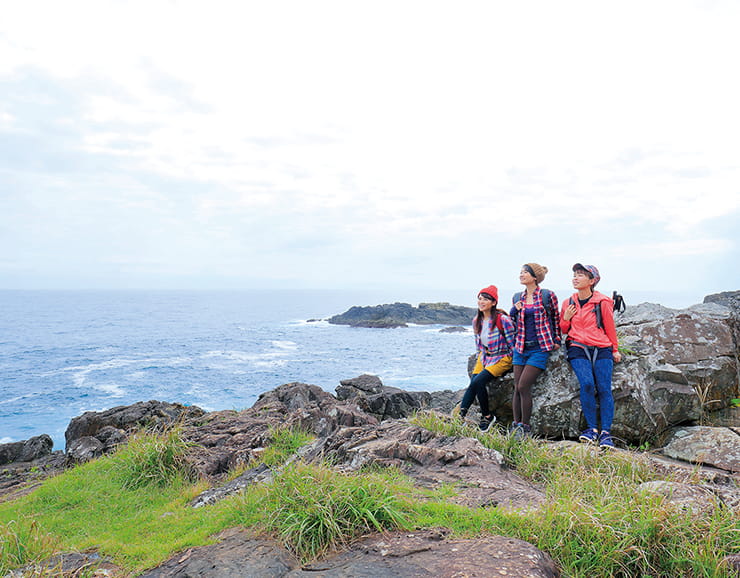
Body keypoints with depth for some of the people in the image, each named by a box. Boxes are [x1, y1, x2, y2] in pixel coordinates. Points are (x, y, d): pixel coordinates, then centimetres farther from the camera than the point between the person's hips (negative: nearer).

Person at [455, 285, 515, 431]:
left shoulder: (502, 319, -14)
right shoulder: (476, 321, 7)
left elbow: (512, 344, -9)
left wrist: (512, 364, -8)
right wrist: (479, 361, 13)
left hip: (502, 358, -6)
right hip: (484, 357, 6)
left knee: (478, 381, -24)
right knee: (473, 383, -16)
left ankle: (487, 416, -10)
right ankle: (461, 415, -20)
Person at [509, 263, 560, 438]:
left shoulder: (548, 296, -3)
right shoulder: (517, 298, 10)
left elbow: (556, 318, 8)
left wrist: (557, 340, 6)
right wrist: (514, 310, 1)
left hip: (539, 348, -5)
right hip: (521, 348, 5)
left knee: (523, 386, -12)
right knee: (517, 388, 2)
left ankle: (525, 428, -1)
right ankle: (516, 426, 9)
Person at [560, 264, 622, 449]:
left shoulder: (603, 302, 2)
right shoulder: (569, 303, 12)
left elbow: (610, 327, 10)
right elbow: (564, 330, 21)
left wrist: (615, 350, 12)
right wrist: (565, 319, 1)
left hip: (602, 350, -1)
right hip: (578, 349, 1)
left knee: (604, 388, -15)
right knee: (587, 383, -22)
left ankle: (605, 432, -9)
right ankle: (591, 428, -13)